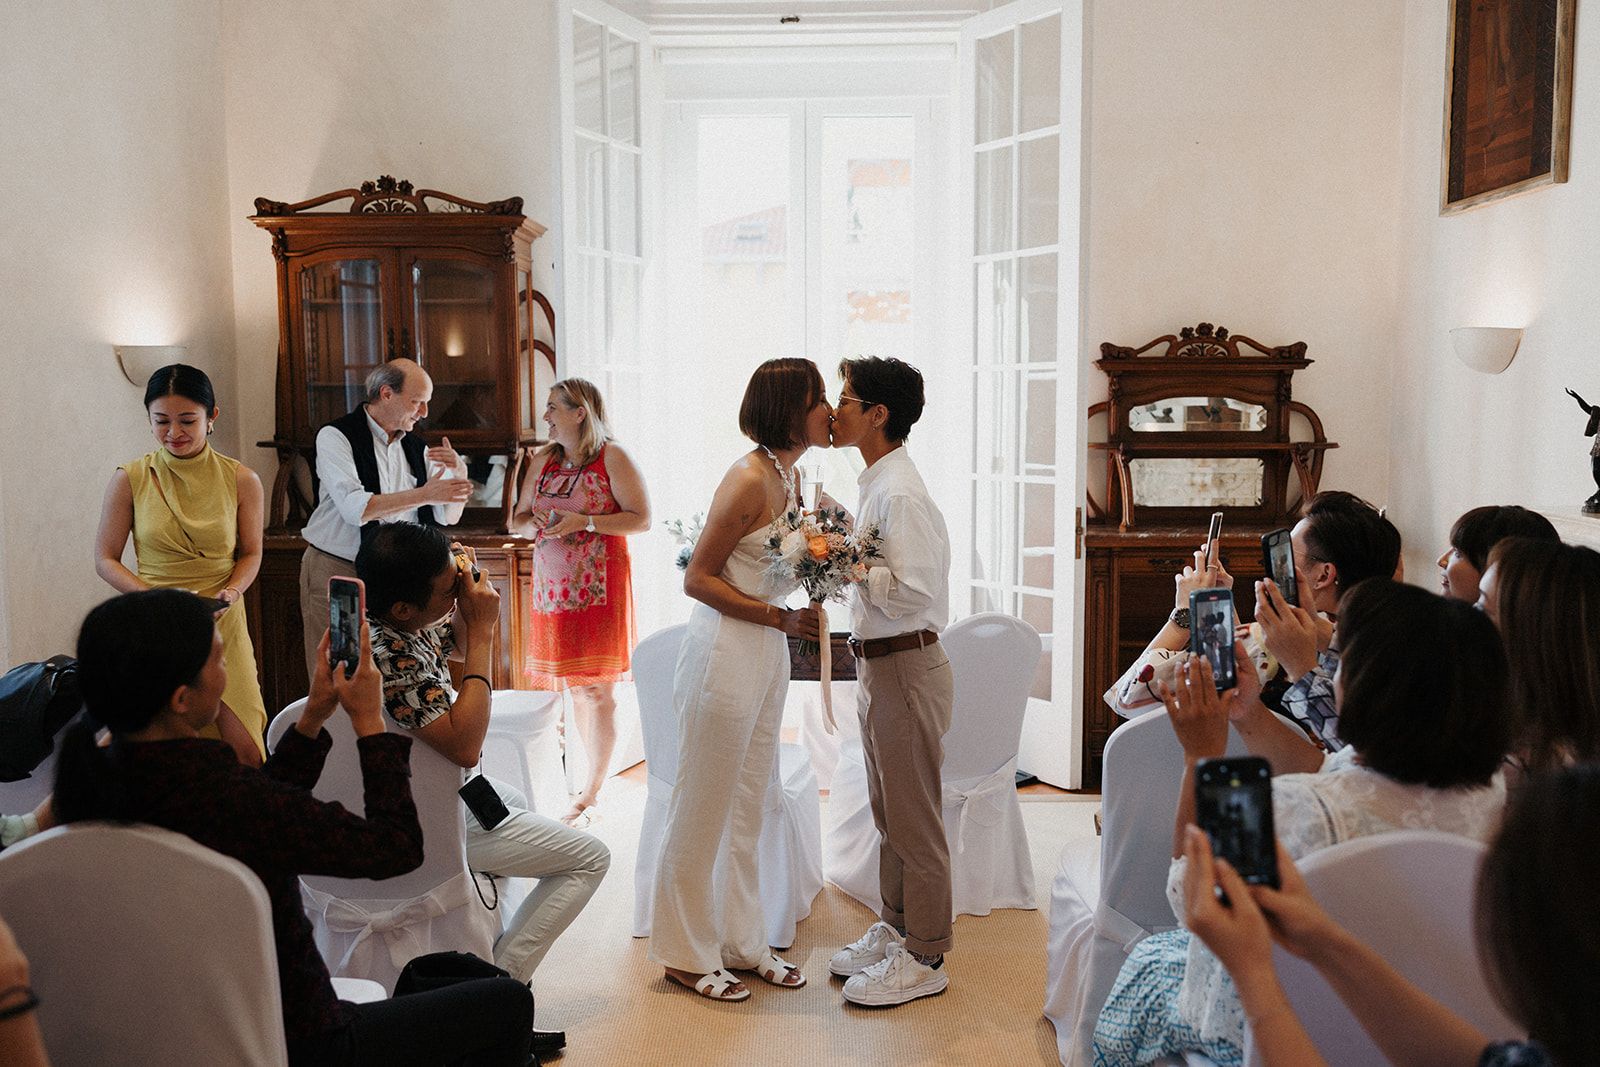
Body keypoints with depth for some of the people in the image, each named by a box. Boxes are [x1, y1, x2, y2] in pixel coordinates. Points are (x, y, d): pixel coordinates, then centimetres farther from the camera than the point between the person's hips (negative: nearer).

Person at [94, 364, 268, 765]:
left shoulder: (241, 480, 0)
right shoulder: (130, 479, -2)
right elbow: (105, 559, 3)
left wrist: (231, 592, -11)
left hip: (222, 627, 1)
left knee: (241, 748, -2)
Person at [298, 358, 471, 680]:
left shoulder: (415, 447, 9)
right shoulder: (336, 436, -7)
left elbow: (449, 516, 10)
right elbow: (354, 508, -21)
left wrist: (460, 475, -9)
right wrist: (423, 494, -23)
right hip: (336, 572, -4)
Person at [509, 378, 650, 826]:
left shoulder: (612, 458, -5)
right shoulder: (543, 460, 12)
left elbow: (641, 519, -9)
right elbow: (517, 520, 17)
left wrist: (584, 522, -17)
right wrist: (533, 524, -6)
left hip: (598, 585, -6)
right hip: (553, 584, 6)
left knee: (596, 689, -2)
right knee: (575, 688, 10)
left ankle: (590, 794, 6)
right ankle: (594, 780, 22)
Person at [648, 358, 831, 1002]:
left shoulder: (788, 475, 8)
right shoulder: (748, 479, -18)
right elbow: (697, 579, -17)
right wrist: (781, 618, -20)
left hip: (767, 654, 9)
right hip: (725, 652, -9)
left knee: (748, 805, 16)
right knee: (704, 805, 4)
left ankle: (742, 941, 28)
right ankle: (687, 953, 19)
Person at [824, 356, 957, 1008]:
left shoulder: (901, 494, -20)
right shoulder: (876, 485, 12)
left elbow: (913, 593, -26)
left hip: (906, 669, -10)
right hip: (878, 665, 10)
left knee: (914, 818, 2)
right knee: (888, 811, 20)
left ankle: (924, 958, 15)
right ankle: (895, 929, 35)